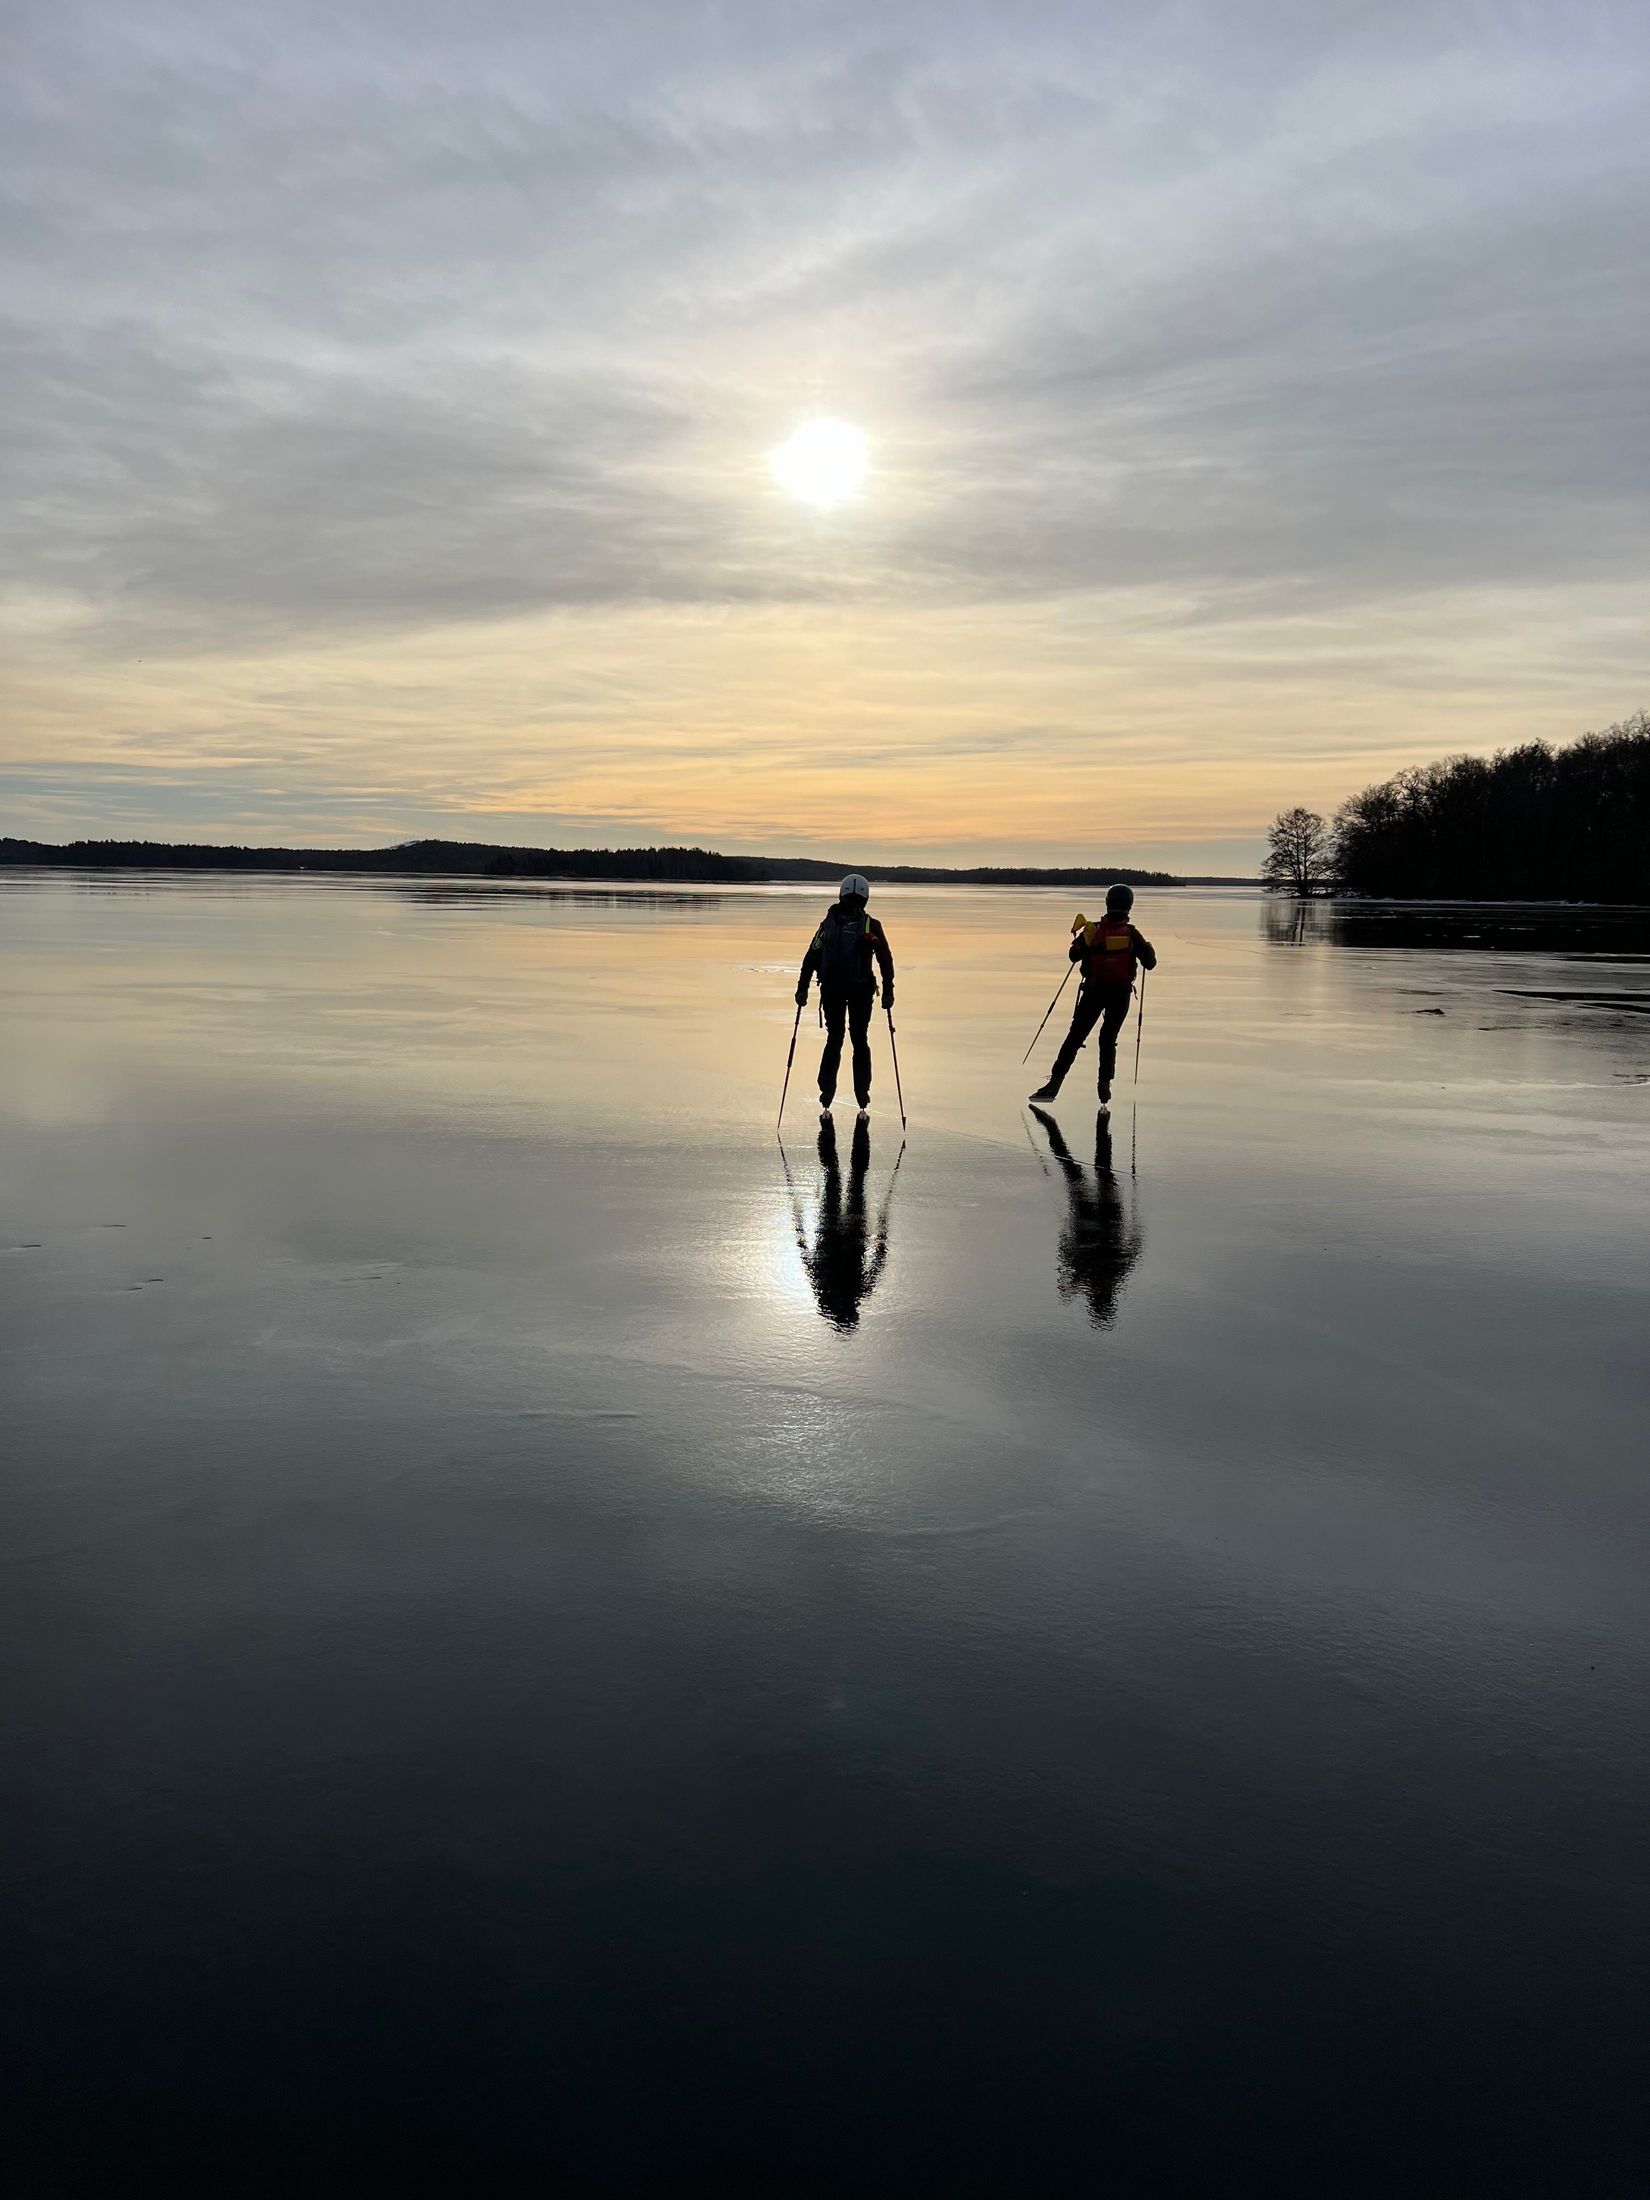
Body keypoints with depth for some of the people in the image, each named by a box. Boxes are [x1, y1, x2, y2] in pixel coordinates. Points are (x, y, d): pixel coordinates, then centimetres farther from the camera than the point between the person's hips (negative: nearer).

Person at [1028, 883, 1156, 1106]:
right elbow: (1150, 964, -1)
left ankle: (1055, 1081, -3)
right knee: (1108, 1039, 15)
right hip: (1120, 994, 0)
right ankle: (1105, 1083, 6)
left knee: (1075, 1037, 4)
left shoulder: (1093, 930, -5)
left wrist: (1080, 937, 24)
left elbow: (1074, 955, 6)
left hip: (1093, 992, 0)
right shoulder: (1131, 933, -6)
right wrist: (1149, 948, 20)